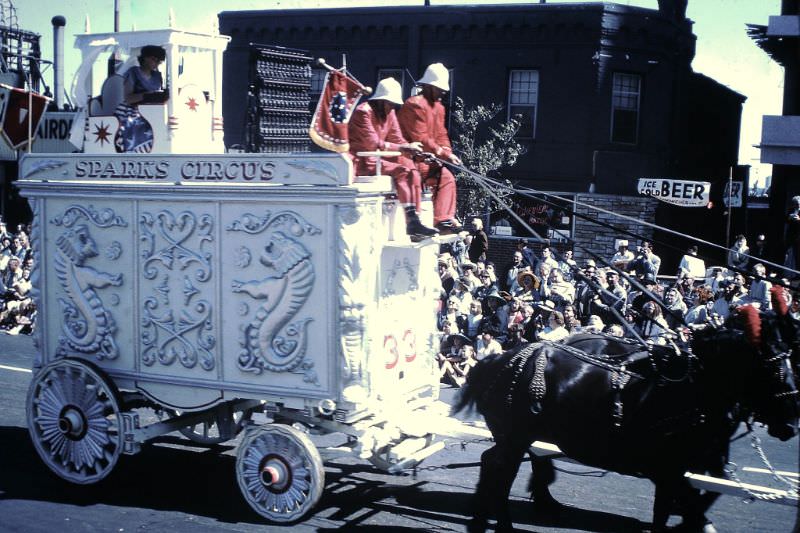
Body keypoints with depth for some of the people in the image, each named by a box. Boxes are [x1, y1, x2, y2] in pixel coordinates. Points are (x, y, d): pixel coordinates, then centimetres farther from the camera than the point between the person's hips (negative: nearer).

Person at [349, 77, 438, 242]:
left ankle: (414, 221, -20)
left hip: (374, 160, 8)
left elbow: (398, 140, 10)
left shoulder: (389, 114, 13)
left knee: (412, 172, -11)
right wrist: (402, 148, -27)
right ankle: (411, 220, -29)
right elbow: (372, 143, -23)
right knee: (400, 172, -26)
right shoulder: (364, 112, -14)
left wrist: (417, 152, -8)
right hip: (358, 161, -8)